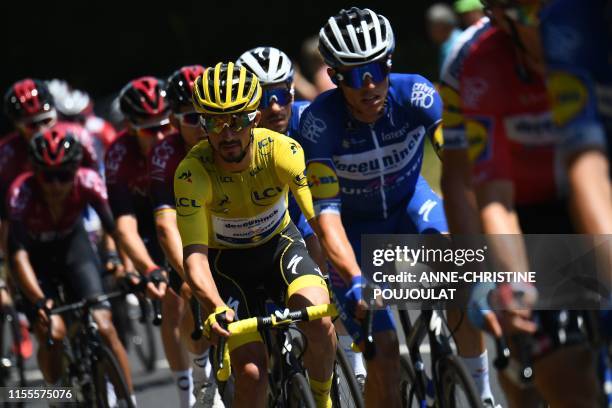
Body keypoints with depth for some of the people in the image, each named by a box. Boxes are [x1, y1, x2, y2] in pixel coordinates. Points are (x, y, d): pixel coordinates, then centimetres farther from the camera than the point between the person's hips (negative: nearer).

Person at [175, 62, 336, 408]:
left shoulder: (281, 150, -27)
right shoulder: (193, 172, -29)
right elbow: (195, 254, -34)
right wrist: (216, 308, -52)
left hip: (279, 243, 1)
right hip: (226, 260, -1)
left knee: (320, 324, -27)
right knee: (252, 371, -17)